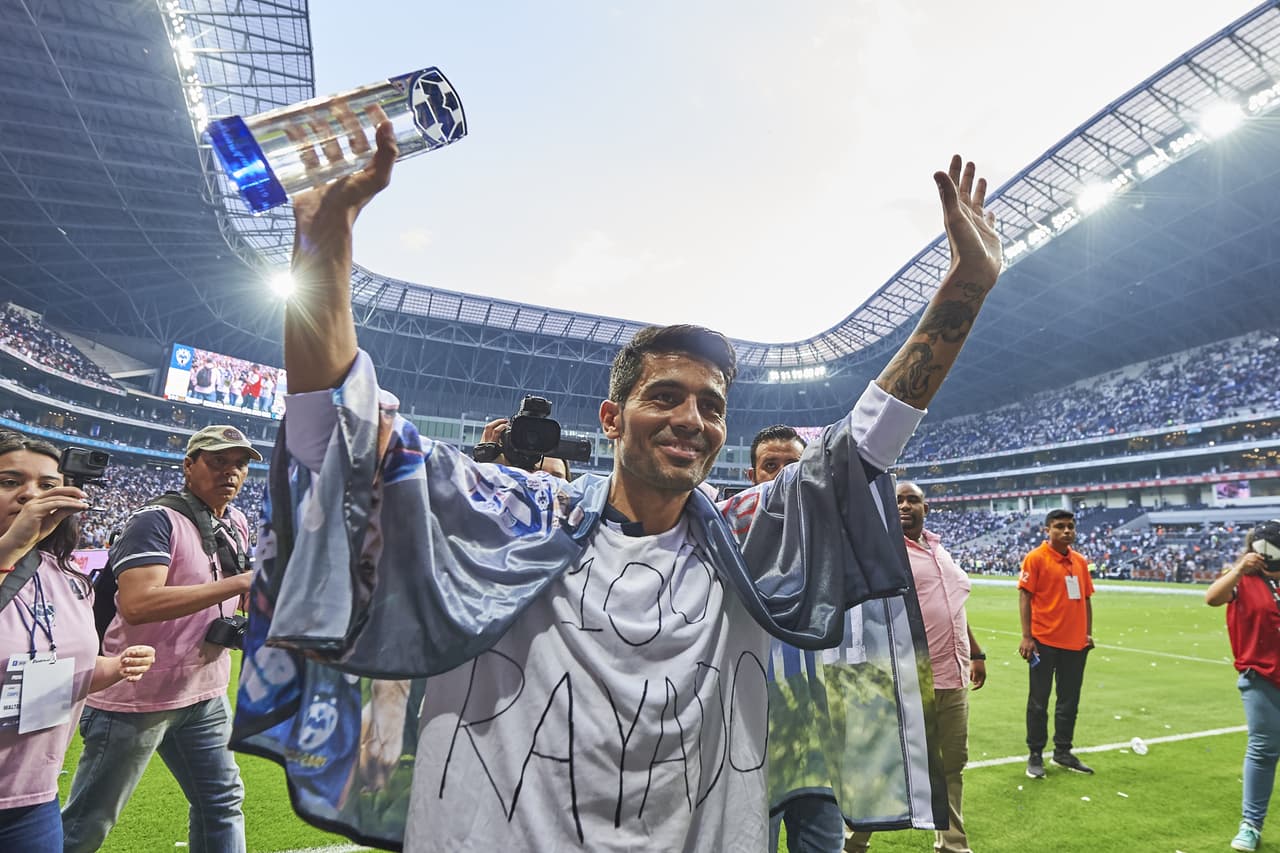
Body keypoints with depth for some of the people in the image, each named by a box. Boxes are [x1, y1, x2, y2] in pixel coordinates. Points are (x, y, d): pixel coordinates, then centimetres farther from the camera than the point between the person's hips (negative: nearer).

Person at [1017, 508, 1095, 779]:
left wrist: (1088, 633, 10)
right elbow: (1024, 596, -10)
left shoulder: (1080, 561, 9)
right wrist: (1026, 637, -14)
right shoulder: (1036, 558, -9)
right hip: (1045, 642, -6)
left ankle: (1062, 752, 28)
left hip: (1076, 643, 6)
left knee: (1069, 701, 14)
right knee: (1039, 701, 4)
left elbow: (1086, 598, 15)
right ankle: (1035, 755, 15)